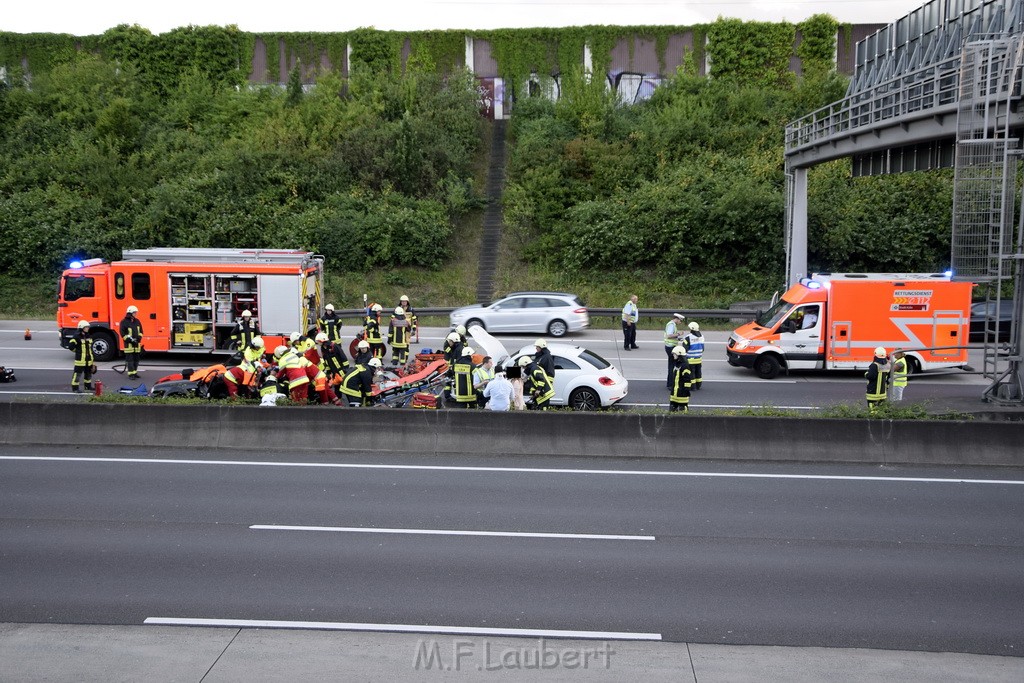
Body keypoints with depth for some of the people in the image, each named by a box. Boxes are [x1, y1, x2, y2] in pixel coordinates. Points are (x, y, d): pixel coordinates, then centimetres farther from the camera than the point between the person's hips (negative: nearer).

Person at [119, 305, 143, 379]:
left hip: (137, 343, 6)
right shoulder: (124, 322, -7)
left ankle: (135, 372, 19)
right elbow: (122, 333, -10)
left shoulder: (137, 321, 12)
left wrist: (139, 337, 0)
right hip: (128, 343, -6)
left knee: (136, 359, 10)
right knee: (130, 359, -6)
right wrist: (130, 339, -17)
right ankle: (131, 374, -6)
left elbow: (140, 331, 19)